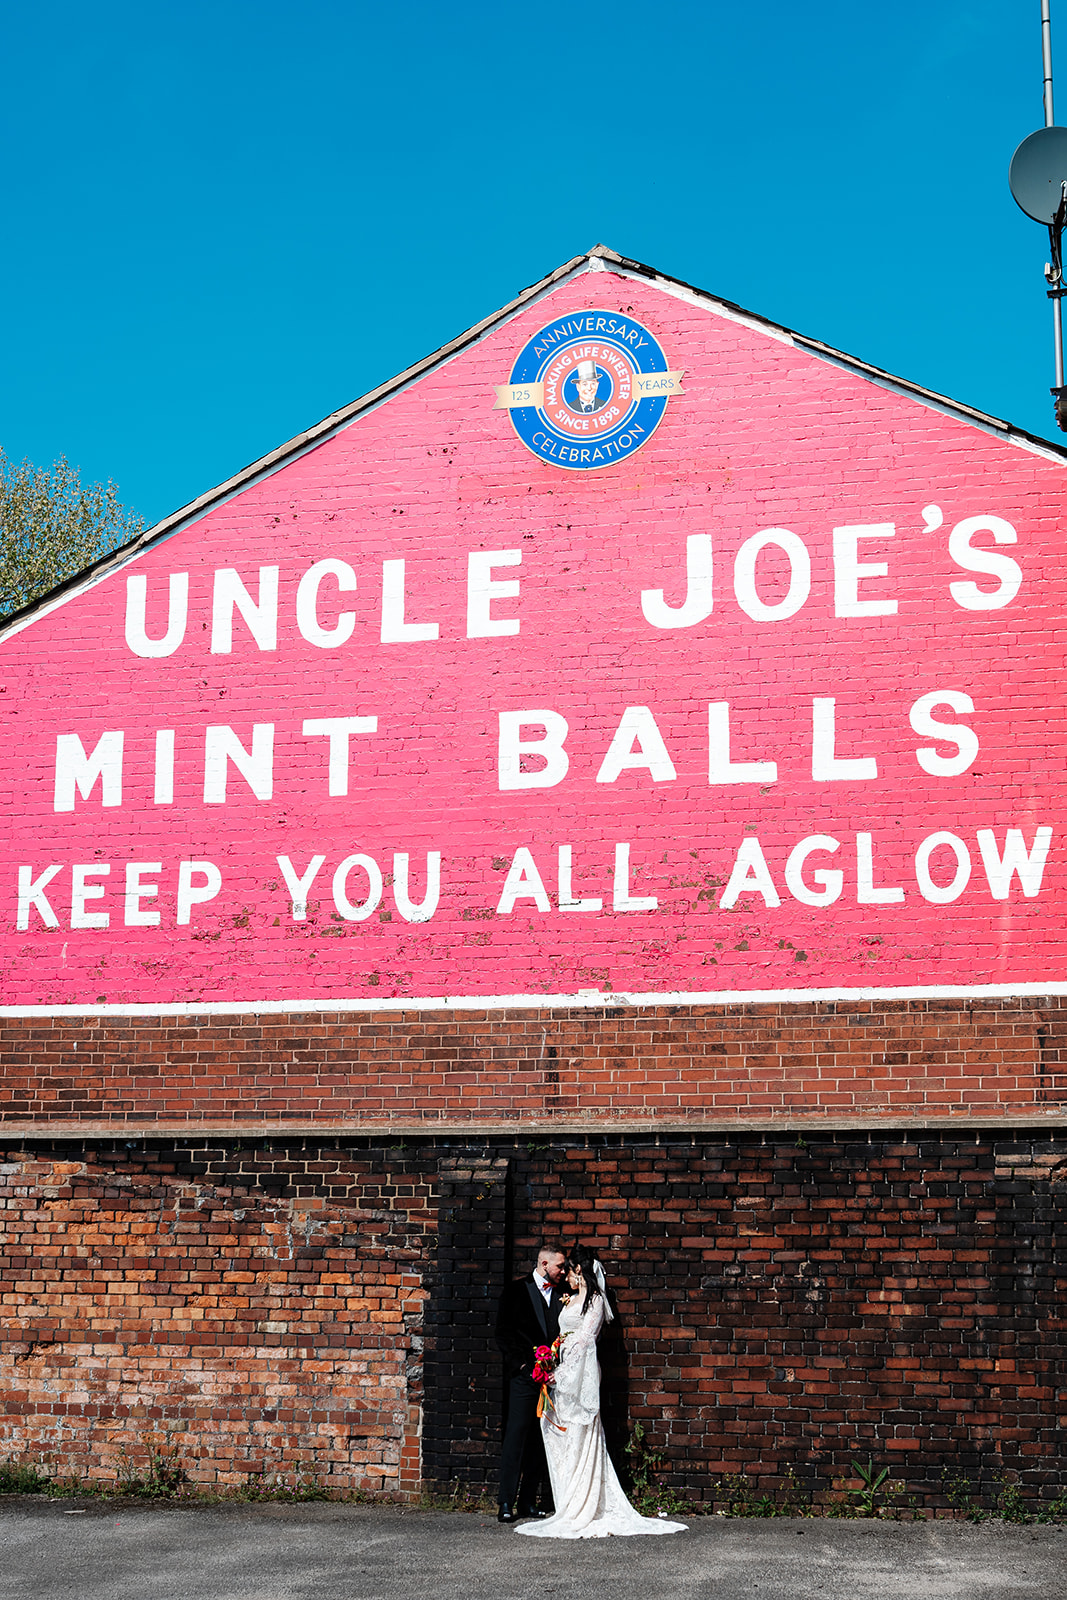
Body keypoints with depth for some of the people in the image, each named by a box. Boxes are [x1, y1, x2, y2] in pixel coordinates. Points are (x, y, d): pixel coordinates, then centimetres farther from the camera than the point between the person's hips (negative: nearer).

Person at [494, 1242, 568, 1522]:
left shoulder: (561, 1294, 13)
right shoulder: (517, 1290, 3)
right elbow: (503, 1333, 1)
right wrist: (519, 1365, -6)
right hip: (524, 1374, -4)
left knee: (542, 1440, 3)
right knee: (516, 1434, -7)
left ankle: (530, 1500, 8)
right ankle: (507, 1503, -4)